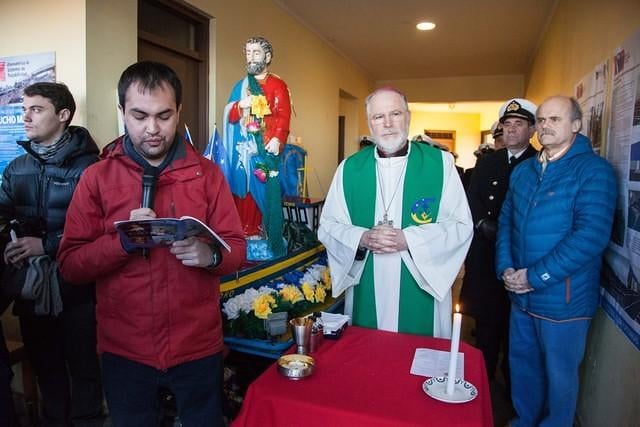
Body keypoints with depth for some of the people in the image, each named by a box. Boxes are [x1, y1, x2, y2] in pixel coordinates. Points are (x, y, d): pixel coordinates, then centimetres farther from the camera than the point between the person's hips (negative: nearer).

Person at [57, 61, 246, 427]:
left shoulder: (207, 173, -2)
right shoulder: (96, 178, -3)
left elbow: (237, 249, -4)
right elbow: (70, 265, -6)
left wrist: (210, 255, -25)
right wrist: (123, 240, -22)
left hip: (199, 346, 0)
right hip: (125, 349, 1)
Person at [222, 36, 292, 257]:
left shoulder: (278, 85, 7)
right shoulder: (240, 86, 19)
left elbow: (283, 116, -6)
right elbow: (229, 117, 14)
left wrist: (277, 140, -22)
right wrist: (240, 106, -7)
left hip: (267, 148, -4)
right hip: (244, 148, 4)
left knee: (269, 193, -7)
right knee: (245, 192, 0)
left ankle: (274, 245, -1)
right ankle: (245, 237, 7)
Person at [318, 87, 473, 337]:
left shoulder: (440, 163, -2)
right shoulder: (349, 169, 3)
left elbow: (461, 225, -4)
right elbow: (327, 227, 4)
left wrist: (408, 239, -16)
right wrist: (363, 238, -15)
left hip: (422, 292, -1)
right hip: (367, 295, 2)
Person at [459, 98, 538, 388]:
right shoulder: (487, 163, 10)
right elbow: (471, 201, 7)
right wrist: (483, 224, -9)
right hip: (486, 254, 3)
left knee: (515, 323, 7)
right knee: (485, 318, 13)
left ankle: (512, 382, 26)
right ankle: (483, 378, 28)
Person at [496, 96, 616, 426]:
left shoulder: (593, 170, -11)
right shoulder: (523, 170, 8)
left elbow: (592, 235, -20)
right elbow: (506, 221, 10)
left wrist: (536, 276, -19)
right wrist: (506, 268, -5)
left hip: (563, 298, -6)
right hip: (520, 293, 6)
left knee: (559, 374, 12)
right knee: (522, 363, 20)